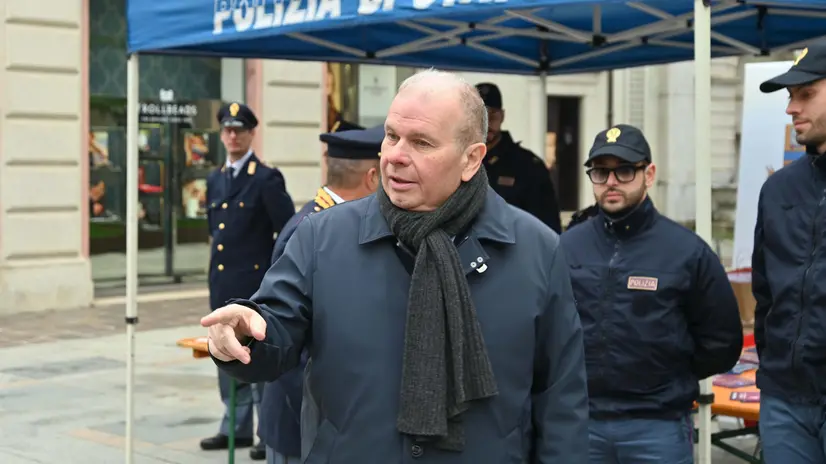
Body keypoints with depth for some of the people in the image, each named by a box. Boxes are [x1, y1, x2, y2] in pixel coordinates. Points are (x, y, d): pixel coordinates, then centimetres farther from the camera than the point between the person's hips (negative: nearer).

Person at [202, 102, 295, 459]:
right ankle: (237, 428, 22)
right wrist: (218, 258, 16)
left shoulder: (267, 179, -8)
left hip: (256, 284, -7)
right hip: (222, 284, 7)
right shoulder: (215, 180, 13)